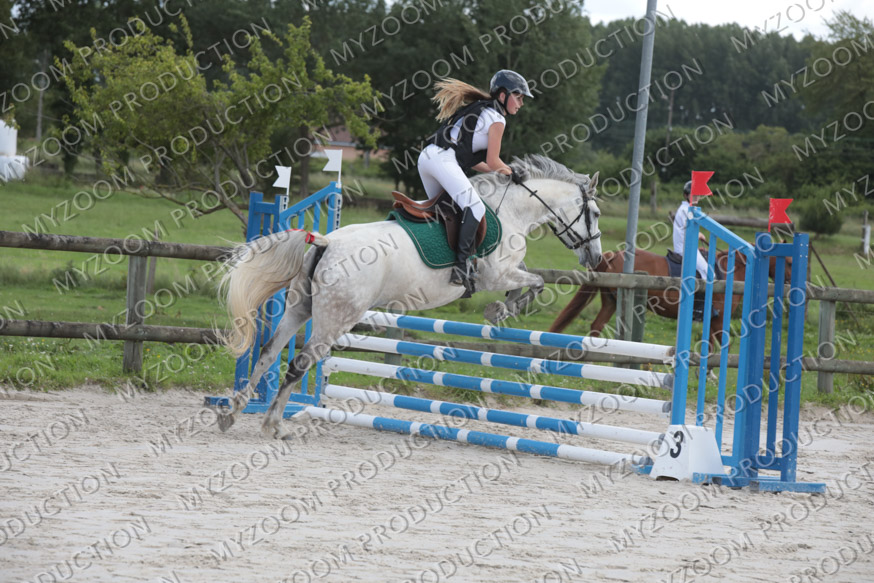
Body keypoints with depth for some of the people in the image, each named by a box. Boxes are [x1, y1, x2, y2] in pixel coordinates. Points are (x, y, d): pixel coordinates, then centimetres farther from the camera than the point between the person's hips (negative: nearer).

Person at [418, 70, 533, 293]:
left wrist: (502, 171, 27)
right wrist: (512, 175, 17)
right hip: (443, 159, -10)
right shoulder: (496, 119, 2)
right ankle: (462, 263, -32)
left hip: (426, 157, 10)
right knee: (475, 208, -20)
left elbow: (471, 159, 29)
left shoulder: (478, 110, 29)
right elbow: (493, 161, 0)